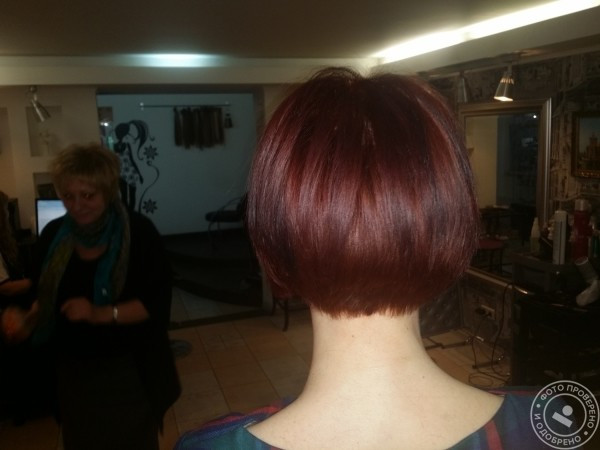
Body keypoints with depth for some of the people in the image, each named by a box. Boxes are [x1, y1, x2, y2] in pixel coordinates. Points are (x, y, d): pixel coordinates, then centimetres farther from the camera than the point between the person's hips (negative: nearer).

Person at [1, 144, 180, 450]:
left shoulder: (138, 232, -16)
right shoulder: (54, 235, -2)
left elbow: (158, 300, -18)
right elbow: (48, 297, 10)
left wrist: (102, 314, -27)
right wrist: (28, 321, -8)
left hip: (129, 369, -3)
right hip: (73, 370, 4)